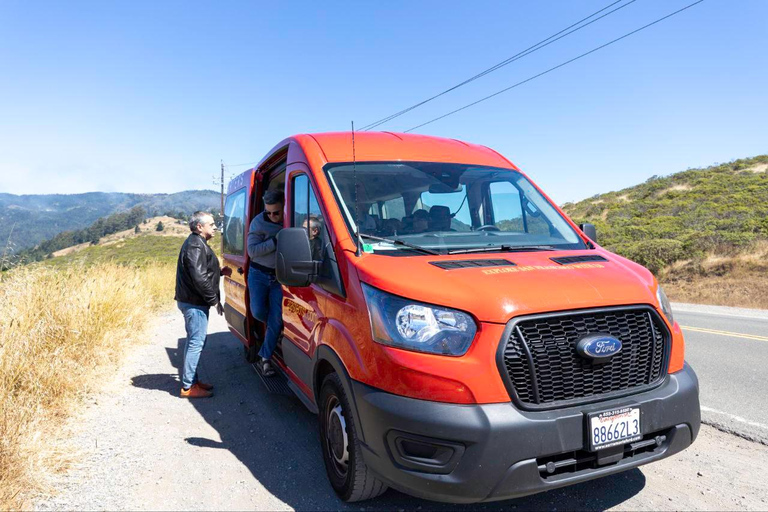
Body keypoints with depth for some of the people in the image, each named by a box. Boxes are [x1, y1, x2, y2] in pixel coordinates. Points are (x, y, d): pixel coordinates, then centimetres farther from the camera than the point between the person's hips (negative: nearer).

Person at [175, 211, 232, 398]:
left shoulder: (197, 243, 17)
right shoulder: (195, 246, -17)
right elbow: (199, 278, -24)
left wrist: (220, 272, 10)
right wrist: (214, 299, -17)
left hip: (192, 301, 11)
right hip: (195, 303, -11)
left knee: (194, 341, 17)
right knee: (196, 342, -6)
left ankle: (191, 380, 26)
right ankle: (188, 387, 1)